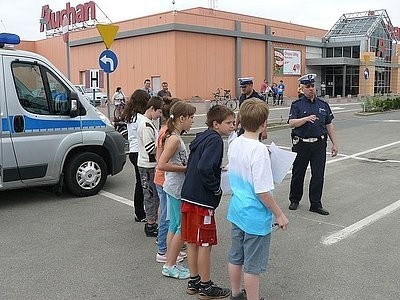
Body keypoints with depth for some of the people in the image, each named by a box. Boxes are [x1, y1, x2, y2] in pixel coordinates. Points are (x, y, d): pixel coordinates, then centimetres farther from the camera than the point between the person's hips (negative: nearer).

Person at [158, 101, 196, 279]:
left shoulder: (172, 136, 9)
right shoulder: (175, 139, -20)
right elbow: (161, 165, -26)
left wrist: (188, 165, 10)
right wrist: (186, 168, -19)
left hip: (173, 186, 10)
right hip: (177, 188, -10)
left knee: (174, 225, 15)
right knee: (182, 227, 1)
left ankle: (170, 264, 25)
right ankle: (170, 266, 12)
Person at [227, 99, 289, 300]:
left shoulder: (234, 144, -1)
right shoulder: (259, 150, -24)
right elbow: (262, 191, -24)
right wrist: (279, 215, -12)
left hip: (236, 211, 8)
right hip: (255, 217, -8)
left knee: (235, 257, 22)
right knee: (252, 266, 8)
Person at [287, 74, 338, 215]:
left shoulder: (323, 105, 9)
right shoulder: (297, 105, -1)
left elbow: (329, 125, 12)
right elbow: (291, 123, -14)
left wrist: (334, 144, 9)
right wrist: (306, 119, -30)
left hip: (319, 145, 2)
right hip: (301, 144, -2)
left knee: (318, 175, 3)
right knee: (298, 173, 9)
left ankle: (316, 204, 13)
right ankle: (294, 200, 27)